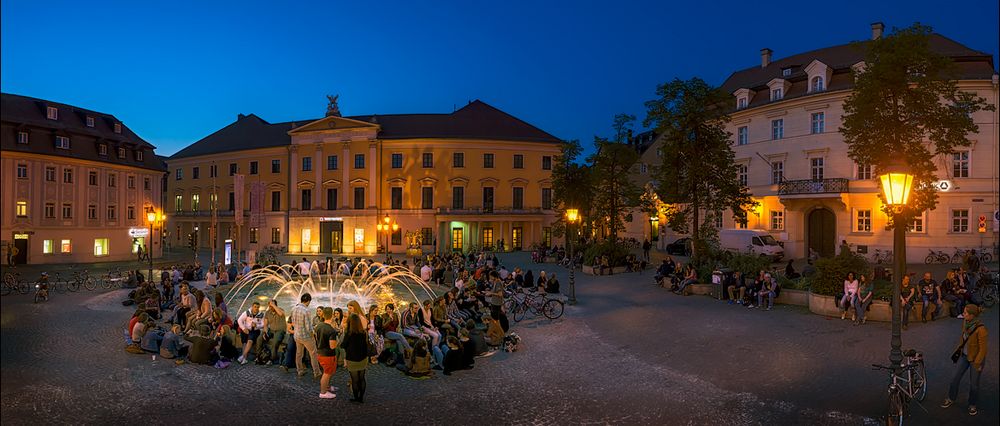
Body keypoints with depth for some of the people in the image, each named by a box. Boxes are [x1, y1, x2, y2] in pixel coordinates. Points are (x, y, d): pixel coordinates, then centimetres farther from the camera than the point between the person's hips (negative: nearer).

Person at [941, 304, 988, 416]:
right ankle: (951, 399, 34)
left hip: (976, 358, -6)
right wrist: (958, 349, 16)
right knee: (955, 378, 14)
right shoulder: (965, 322, -10)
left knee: (973, 384, 12)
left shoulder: (981, 329, -31)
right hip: (964, 355, 6)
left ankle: (972, 405, 35)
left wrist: (977, 364, -16)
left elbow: (983, 348, -22)